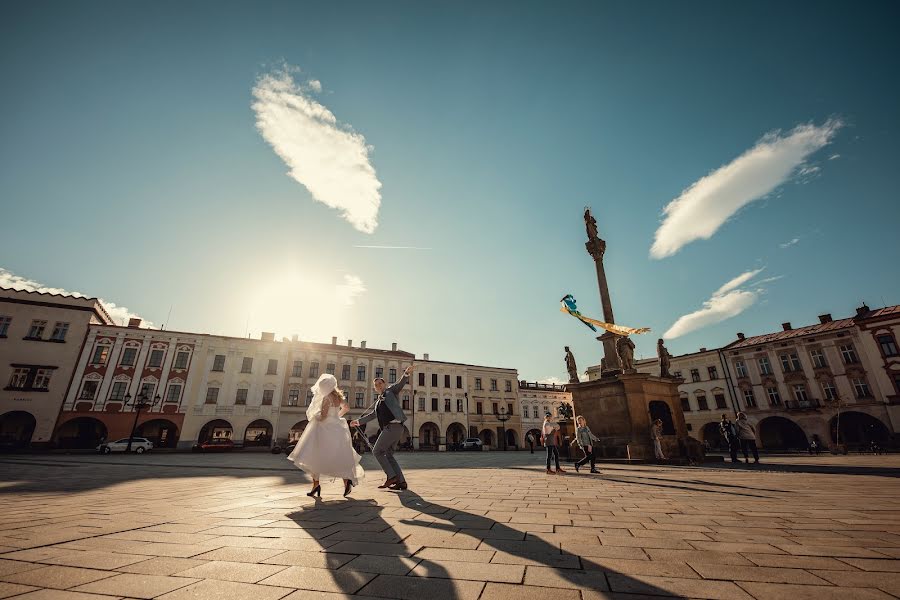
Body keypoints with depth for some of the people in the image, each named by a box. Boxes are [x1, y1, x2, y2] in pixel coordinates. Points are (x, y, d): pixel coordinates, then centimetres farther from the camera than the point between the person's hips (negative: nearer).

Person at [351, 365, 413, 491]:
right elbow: (372, 415, 33)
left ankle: (391, 476, -2)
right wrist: (358, 421, 31)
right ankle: (401, 481, 9)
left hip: (393, 426, -8)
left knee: (377, 451, -5)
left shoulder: (390, 391, 8)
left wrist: (406, 374, -27)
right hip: (389, 428, 8)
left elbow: (400, 384, -9)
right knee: (388, 455, 8)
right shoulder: (378, 402, 28)